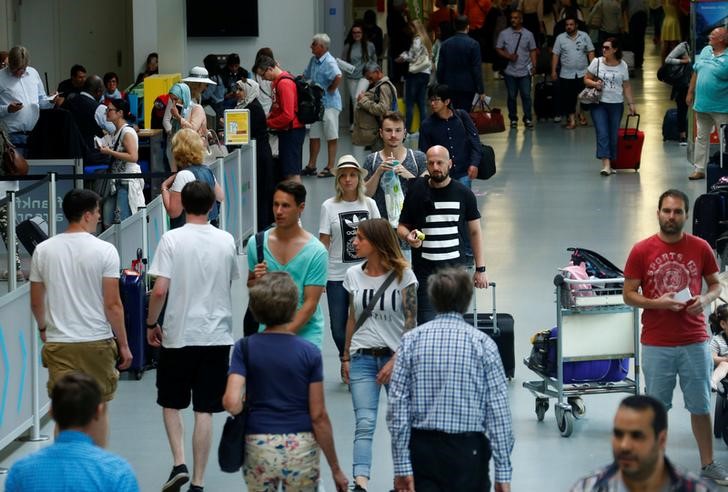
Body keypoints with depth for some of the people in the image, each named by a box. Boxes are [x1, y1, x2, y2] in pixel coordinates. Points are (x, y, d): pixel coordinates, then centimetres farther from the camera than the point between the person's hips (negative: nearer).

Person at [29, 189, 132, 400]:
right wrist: (123, 344, 0)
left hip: (58, 344, 2)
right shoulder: (104, 250, -8)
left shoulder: (43, 250, 2)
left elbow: (36, 302, 10)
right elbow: (113, 305, -10)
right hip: (97, 343, -2)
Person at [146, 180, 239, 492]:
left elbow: (160, 290, -13)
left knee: (171, 403, 16)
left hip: (178, 335, -2)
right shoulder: (226, 241, 1)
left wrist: (151, 323, 1)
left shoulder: (172, 239, -10)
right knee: (204, 411, 5)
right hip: (217, 336, 2)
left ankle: (179, 464, 1)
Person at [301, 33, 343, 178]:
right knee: (313, 135, 13)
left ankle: (330, 168, 6)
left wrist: (330, 90, -21)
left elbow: (338, 77, -34)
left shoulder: (329, 62, -18)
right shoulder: (313, 60, 10)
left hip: (329, 104, -9)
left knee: (331, 137, 1)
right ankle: (311, 166, 21)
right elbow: (305, 76, 24)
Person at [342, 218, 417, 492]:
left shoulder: (402, 275, -6)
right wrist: (346, 358, 11)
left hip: (395, 355, -2)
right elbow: (352, 319, 12)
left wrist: (395, 361, -14)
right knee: (365, 424, -10)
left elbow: (410, 322, -8)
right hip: (362, 357, 2)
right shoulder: (354, 275, 5)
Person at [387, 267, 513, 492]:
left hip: (422, 448, 2)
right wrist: (503, 472, -4)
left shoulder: (411, 340, 0)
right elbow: (498, 410, -7)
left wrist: (402, 465, -2)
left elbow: (397, 405, -4)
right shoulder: (483, 344, -4)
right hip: (468, 448, -2)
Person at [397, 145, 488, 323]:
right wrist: (408, 237, -15)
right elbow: (402, 226, 10)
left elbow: (475, 232, 9)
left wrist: (480, 269, 4)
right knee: (426, 324, -9)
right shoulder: (416, 191, 2)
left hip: (456, 268, 1)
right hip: (424, 270, -1)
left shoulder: (463, 193, 4)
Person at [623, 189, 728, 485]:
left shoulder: (700, 248, 0)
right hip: (656, 345, -1)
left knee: (700, 406, 8)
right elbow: (628, 295, -1)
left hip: (695, 343, 1)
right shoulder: (642, 251, -5)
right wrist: (656, 303, -18)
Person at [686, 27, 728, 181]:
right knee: (701, 137, 12)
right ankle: (700, 169, 20)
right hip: (702, 104, 7)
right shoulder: (705, 51, 8)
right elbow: (696, 73, 16)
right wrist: (690, 92, 15)